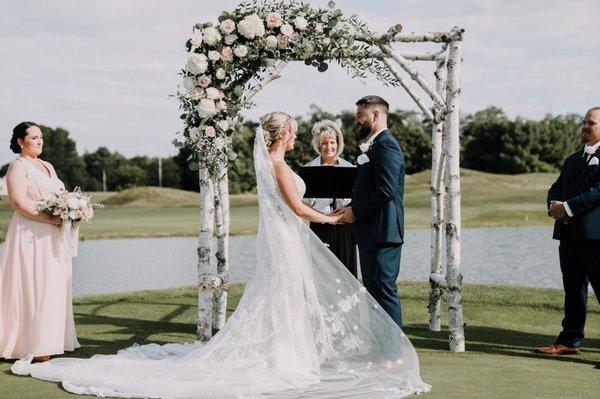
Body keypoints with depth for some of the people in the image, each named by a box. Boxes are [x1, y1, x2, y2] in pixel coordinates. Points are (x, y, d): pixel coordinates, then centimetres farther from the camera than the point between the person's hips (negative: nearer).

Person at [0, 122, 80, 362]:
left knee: (54, 287, 8)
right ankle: (34, 345, -6)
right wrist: (51, 219, -22)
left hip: (53, 238, 8)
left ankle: (51, 340, 13)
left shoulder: (48, 167, 20)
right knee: (34, 287, -9)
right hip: (32, 236, -8)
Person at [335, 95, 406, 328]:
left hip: (382, 233, -11)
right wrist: (351, 208, 8)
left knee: (384, 289, -9)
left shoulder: (385, 145, -13)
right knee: (374, 290, 14)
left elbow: (386, 191, -22)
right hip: (372, 233, 11)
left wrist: (356, 211, -14)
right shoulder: (375, 145, 20)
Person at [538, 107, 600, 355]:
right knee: (573, 290, 14)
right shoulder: (573, 159, 23)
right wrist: (554, 205, -3)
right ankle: (570, 341, 21)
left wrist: (568, 207, -16)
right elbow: (556, 188, 20)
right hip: (568, 233, 8)